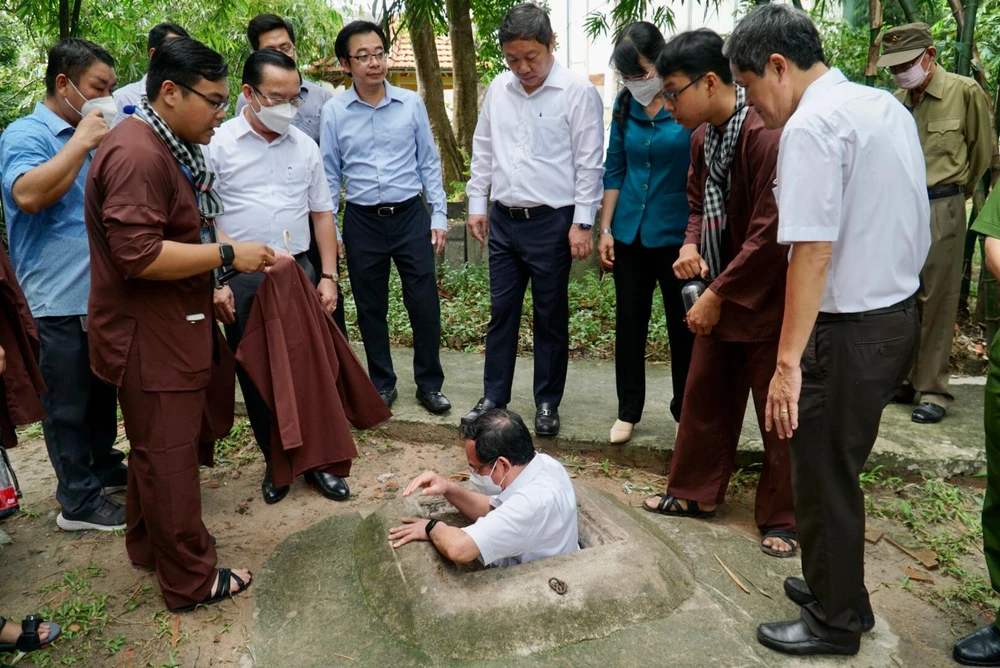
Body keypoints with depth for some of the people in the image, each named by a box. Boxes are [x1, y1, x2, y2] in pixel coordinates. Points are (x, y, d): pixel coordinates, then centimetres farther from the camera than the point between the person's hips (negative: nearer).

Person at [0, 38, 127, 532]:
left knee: (103, 391, 20)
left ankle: (105, 467, 36)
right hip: (60, 300, -8)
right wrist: (81, 142, -22)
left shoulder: (87, 136, 14)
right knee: (68, 405, 3)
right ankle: (80, 503, 14)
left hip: (103, 293, 8)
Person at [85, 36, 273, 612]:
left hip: (172, 325, 11)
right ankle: (191, 581, 17)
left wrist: (212, 284, 18)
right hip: (148, 337, -10)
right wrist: (228, 255, -23)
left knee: (157, 449, 23)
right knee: (169, 457, 2)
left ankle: (150, 544, 41)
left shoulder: (170, 148, 14)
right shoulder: (137, 155, -22)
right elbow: (138, 254, -29)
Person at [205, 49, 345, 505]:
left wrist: (328, 275, 5)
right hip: (240, 280, -2)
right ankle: (275, 461, 24)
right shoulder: (218, 144, -3)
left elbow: (322, 213, 11)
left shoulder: (305, 146, 9)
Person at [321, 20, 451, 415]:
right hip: (362, 221, 0)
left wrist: (439, 215, 1)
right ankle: (382, 384, 27)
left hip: (411, 215, 0)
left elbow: (429, 163, 5)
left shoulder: (411, 104, 0)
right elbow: (330, 174, 3)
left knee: (424, 304, 3)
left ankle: (429, 384, 20)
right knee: (370, 308, 10)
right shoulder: (334, 112, -1)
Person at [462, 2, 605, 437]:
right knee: (501, 312, 11)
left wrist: (582, 223, -12)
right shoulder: (498, 89, 8)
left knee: (551, 317, 7)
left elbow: (589, 163, -9)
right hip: (503, 219, 5)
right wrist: (476, 204, 11)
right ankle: (494, 397, 24)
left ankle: (547, 403, 21)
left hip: (552, 221, -5)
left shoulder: (577, 92, -8)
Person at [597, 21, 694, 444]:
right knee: (629, 325, 11)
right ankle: (628, 411, 26)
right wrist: (605, 229, 5)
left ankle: (686, 414, 28)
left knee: (683, 328, 9)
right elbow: (614, 169, 9)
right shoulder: (625, 104, 4)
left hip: (677, 235, -4)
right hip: (630, 235, 4)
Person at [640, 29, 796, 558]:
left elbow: (769, 232, -24)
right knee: (704, 396, 15)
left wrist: (717, 295, -19)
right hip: (721, 295, 8)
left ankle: (782, 517, 24)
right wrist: (691, 246, -4)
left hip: (769, 298, -8)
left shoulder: (768, 135, -22)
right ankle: (695, 492, 33)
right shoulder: (701, 136, 5)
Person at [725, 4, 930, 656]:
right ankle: (838, 587, 37)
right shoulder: (887, 105, 11)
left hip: (850, 329, -9)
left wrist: (788, 363, -23)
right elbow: (917, 226, 14)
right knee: (840, 470, 21)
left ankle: (834, 624, 24)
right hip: (900, 314, 9)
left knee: (825, 479, 7)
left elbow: (813, 253, -24)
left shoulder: (812, 125, -17)